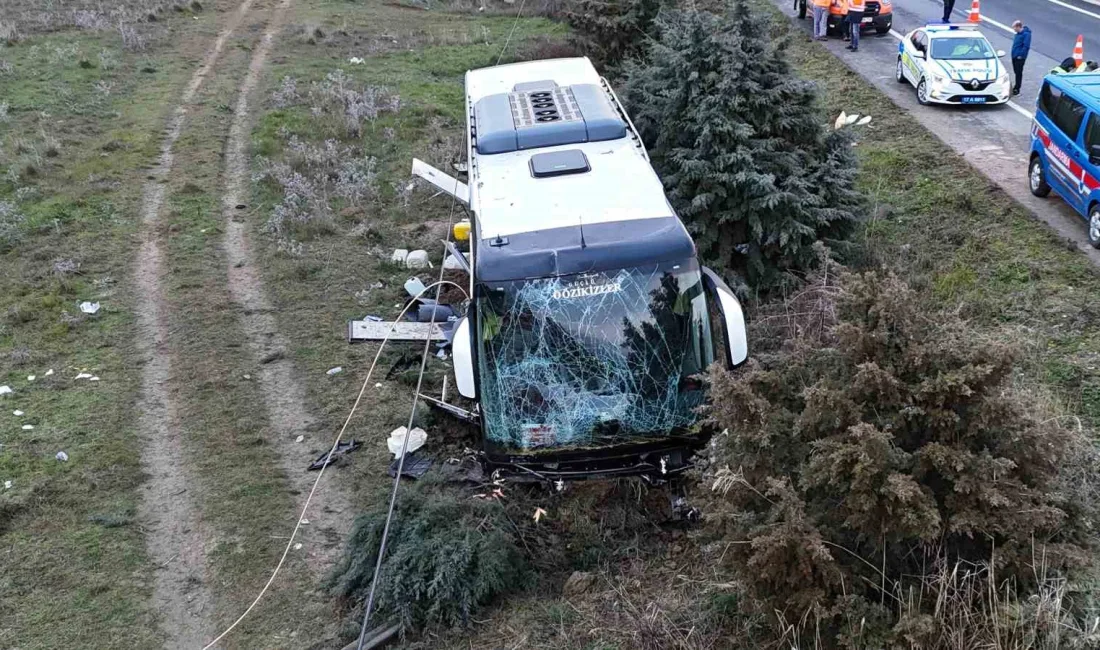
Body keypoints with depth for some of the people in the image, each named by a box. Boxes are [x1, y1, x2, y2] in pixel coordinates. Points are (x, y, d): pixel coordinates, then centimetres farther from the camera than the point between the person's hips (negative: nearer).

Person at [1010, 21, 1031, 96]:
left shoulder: (1026, 34, -18)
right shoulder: (1018, 34, 9)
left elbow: (1026, 46, -22)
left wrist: (1021, 55, -21)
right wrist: (1014, 53, 14)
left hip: (1020, 57, -9)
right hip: (1014, 56, 9)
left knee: (1018, 73, -2)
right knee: (1016, 72, 17)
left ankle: (1017, 89, 3)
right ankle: (1017, 85, 30)